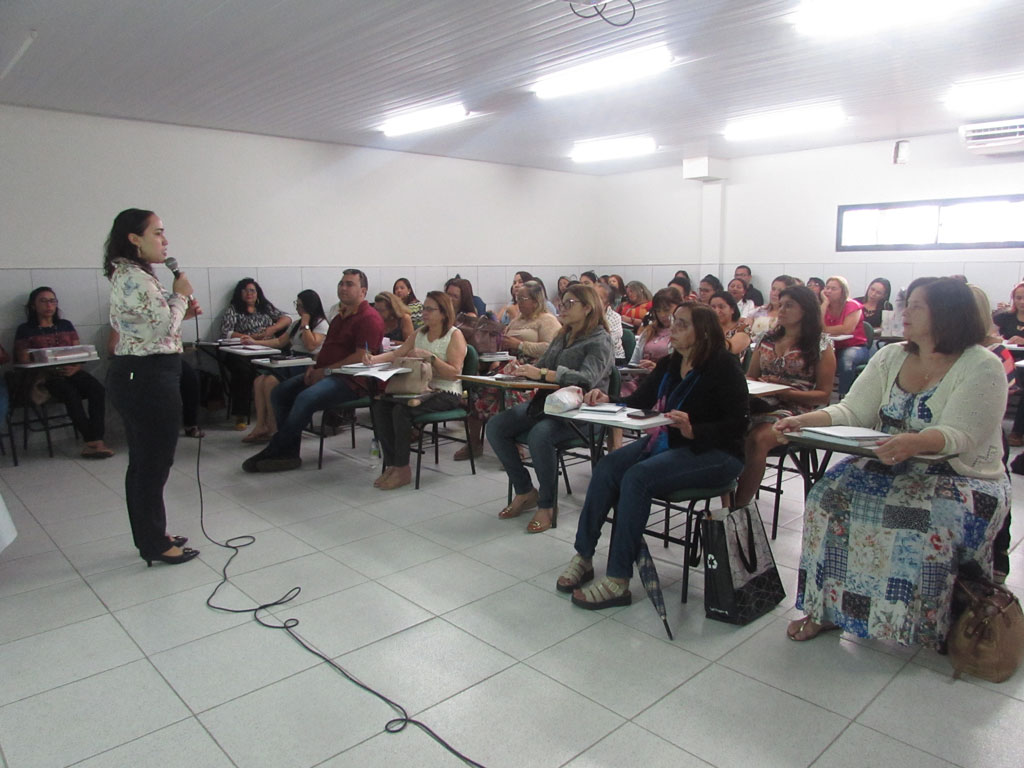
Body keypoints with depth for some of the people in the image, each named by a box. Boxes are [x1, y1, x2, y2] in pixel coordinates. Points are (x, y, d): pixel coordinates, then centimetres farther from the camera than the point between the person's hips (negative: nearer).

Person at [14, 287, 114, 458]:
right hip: (46, 377, -3)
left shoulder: (66, 325, 20)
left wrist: (75, 368, -10)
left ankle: (94, 442, -36)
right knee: (72, 394, -35)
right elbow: (24, 362, 1)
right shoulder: (25, 330, 10)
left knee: (98, 390, -29)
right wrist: (47, 371, -17)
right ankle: (93, 442, -31)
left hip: (71, 372, 3)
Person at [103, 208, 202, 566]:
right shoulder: (134, 278, -17)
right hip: (150, 379, -11)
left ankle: (149, 536, 30)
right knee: (155, 463, -1)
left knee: (142, 462, 17)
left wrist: (182, 311, 7)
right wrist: (180, 295, -6)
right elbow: (165, 327, -21)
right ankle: (156, 546, 11)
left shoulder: (131, 274, 16)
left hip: (136, 376, 11)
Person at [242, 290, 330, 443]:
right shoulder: (297, 324, 23)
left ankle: (272, 429, -17)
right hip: (292, 363, 8)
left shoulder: (321, 324, -2)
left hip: (308, 366, -8)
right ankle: (260, 426, -17)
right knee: (259, 381, -13)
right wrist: (255, 342, 19)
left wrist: (305, 324, -9)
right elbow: (280, 341, 26)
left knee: (270, 383, -26)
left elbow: (311, 345, -17)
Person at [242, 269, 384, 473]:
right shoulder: (340, 317, 23)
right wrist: (314, 367, 5)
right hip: (326, 374, 10)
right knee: (280, 393, -3)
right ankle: (289, 453, -7)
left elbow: (361, 357, -19)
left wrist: (325, 371, -16)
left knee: (306, 398, -30)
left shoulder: (369, 318, -9)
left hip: (352, 380, -10)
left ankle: (274, 452, -15)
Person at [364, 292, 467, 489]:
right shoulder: (419, 334, 18)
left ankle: (402, 469, -16)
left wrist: (431, 357, -20)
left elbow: (454, 373, -13)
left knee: (401, 410, -29)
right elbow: (396, 354, 9)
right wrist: (374, 358, -8)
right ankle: (392, 464, -9)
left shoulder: (455, 335, -3)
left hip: (446, 393, -7)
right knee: (380, 405, -15)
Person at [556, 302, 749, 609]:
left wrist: (693, 431, -30)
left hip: (715, 454, -7)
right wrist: (607, 402, -8)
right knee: (607, 466, -17)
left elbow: (736, 424, -15)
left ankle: (618, 581, -23)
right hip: (666, 442, 7)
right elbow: (639, 401, 11)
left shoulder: (723, 366, -11)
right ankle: (583, 557, -9)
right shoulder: (669, 364, 9)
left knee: (637, 477, -30)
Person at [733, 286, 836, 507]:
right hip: (757, 404, 4)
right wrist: (754, 386, 0)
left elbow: (823, 395, 3)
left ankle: (739, 508, -28)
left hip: (794, 410, -4)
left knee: (757, 439, -36)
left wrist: (787, 392, -12)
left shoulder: (821, 345, 7)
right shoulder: (767, 338, 21)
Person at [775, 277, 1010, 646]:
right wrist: (805, 421, -20)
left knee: (930, 523, -35)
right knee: (828, 496, -20)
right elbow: (853, 412, -1)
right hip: (889, 466, 5)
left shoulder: (982, 366, -10)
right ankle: (826, 608, -9)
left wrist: (912, 443, -45)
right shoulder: (890, 357, 7)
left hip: (965, 477, -4)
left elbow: (960, 436, -24)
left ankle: (923, 627, -11)